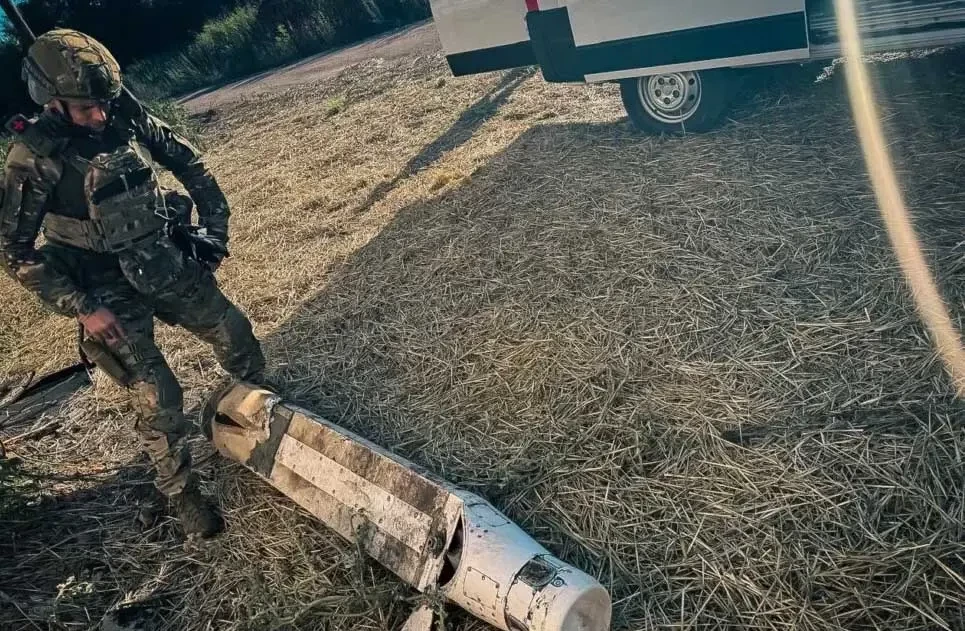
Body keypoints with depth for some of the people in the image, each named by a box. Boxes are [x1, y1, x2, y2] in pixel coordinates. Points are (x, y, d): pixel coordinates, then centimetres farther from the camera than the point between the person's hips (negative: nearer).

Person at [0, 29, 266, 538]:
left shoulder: (127, 116, -7)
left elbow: (188, 162, 8)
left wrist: (215, 224, 3)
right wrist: (82, 307, -18)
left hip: (170, 262, 5)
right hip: (109, 292, -4)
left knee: (237, 337, 11)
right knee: (158, 400, -5)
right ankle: (181, 493, 18)